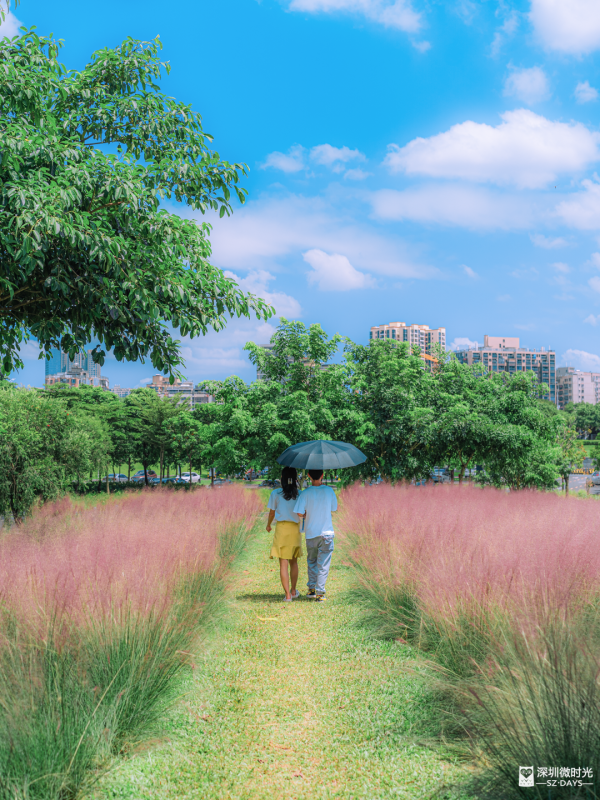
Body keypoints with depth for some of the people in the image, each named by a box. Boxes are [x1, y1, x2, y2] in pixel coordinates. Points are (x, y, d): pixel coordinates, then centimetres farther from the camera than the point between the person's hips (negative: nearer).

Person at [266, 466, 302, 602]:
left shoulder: (275, 493, -2)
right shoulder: (300, 494, 0)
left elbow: (272, 512, 5)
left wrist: (268, 525, 23)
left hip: (281, 529, -2)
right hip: (295, 529, 2)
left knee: (283, 564, -1)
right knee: (293, 562, 19)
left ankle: (288, 595, -5)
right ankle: (293, 591, 29)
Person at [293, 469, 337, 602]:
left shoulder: (306, 493, -9)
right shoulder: (329, 491, -6)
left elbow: (299, 513, -13)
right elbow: (335, 508, 7)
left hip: (311, 533, 1)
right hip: (326, 532, -1)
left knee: (311, 561, 20)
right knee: (323, 564, 4)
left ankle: (311, 588, 21)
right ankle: (320, 592, 2)